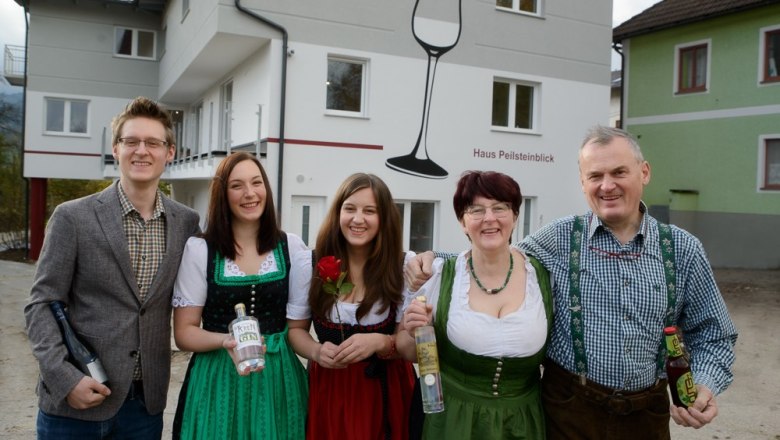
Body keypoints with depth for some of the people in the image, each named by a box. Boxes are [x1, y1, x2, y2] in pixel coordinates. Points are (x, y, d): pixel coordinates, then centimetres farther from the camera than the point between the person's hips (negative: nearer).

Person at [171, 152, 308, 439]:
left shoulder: (292, 246, 2)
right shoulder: (198, 249, -5)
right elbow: (184, 332, -4)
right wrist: (226, 341, -21)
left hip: (279, 378, 2)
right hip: (218, 381, -2)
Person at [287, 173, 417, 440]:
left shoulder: (404, 266, -11)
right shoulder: (307, 264, -6)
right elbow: (295, 328, 2)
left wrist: (380, 342, -28)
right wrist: (317, 351, -18)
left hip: (387, 389, -1)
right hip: (328, 387, 1)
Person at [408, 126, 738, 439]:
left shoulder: (683, 248, 0)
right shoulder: (557, 240, -6)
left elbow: (712, 334, 7)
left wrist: (705, 385, -10)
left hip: (648, 412, 2)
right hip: (570, 408, -2)